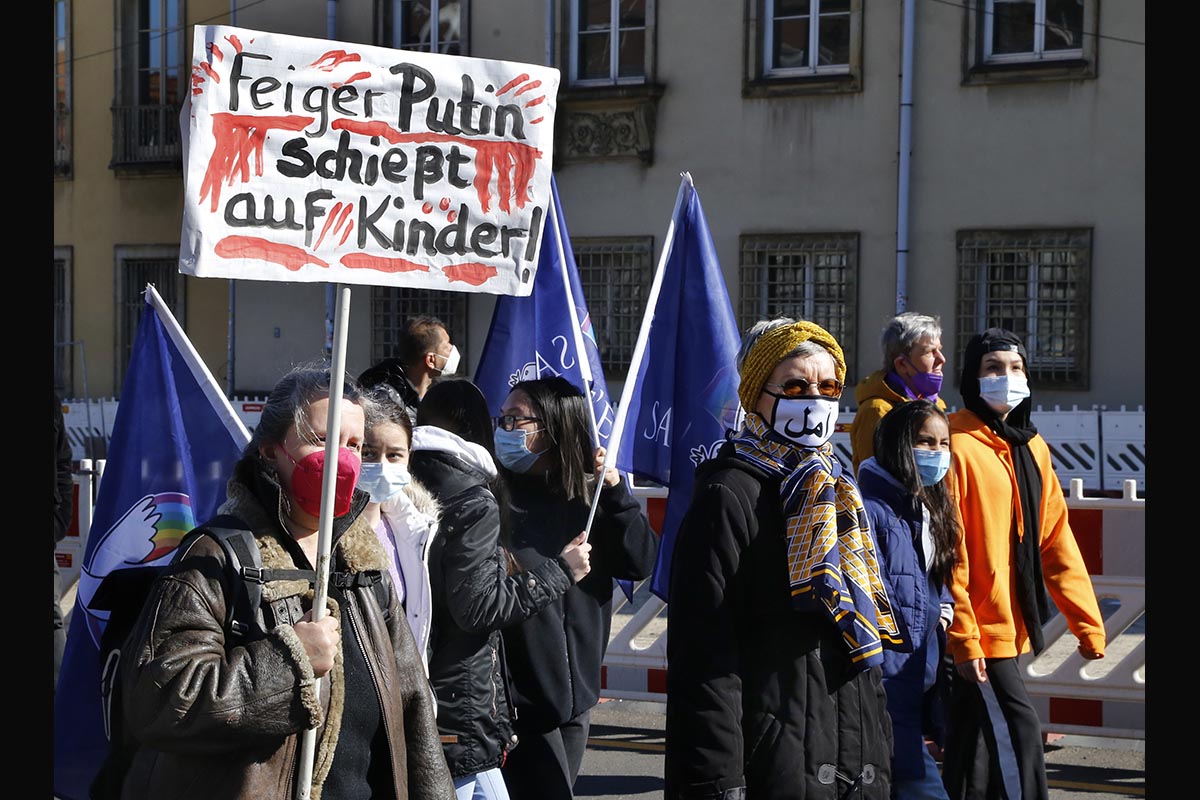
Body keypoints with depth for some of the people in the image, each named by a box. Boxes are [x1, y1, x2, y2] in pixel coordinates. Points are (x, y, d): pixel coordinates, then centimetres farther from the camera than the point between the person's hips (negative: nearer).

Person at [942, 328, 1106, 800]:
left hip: (1010, 627, 8)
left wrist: (1087, 621, 7)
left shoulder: (1031, 447, 11)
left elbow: (1055, 540, 12)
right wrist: (963, 636, -18)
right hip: (977, 629, -8)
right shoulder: (958, 444, -12)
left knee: (974, 740, 13)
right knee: (1020, 731, -11)